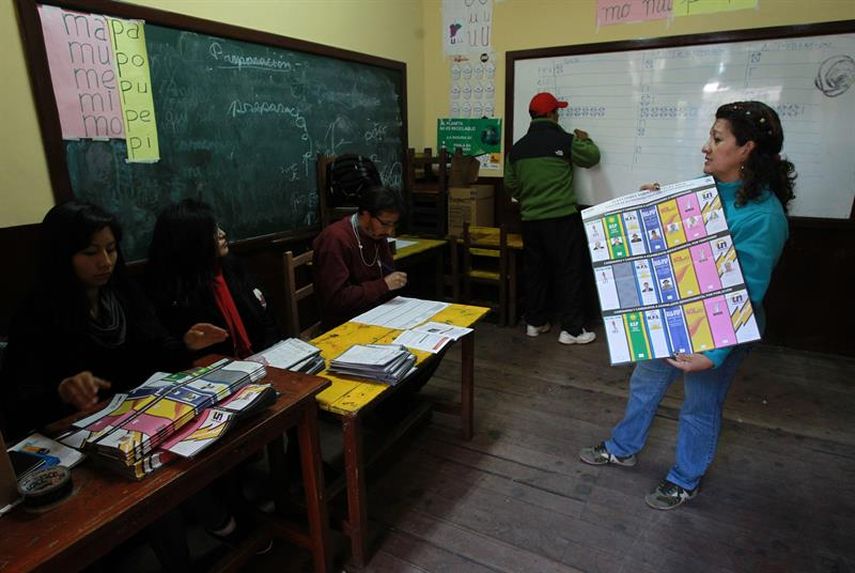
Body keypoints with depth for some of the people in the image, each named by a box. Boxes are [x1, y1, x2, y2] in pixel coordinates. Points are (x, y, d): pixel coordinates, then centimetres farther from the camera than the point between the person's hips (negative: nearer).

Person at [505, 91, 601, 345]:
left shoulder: (517, 147, 5)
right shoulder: (564, 140, -8)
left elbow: (511, 185, 11)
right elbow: (592, 157, 6)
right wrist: (585, 140, 25)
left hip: (530, 219, 5)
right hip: (562, 218, -5)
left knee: (535, 270, 14)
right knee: (570, 272, 2)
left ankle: (535, 322, 22)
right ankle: (572, 329, 5)